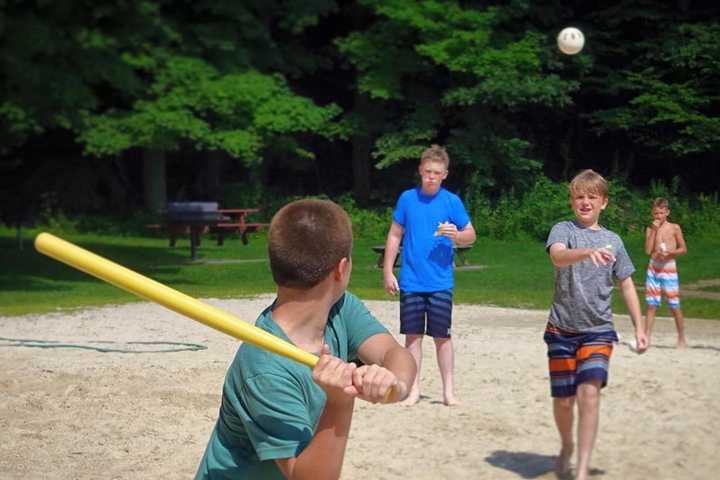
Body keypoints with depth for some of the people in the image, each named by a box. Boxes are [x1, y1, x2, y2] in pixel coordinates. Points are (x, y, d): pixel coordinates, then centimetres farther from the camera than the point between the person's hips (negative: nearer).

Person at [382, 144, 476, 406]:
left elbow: (471, 235, 3)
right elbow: (394, 236, 8)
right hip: (410, 282, 1)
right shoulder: (407, 198, 3)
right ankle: (414, 388, 14)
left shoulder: (452, 201, 0)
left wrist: (456, 234, -19)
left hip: (440, 283, -1)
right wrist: (387, 271, 4)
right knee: (413, 334, 5)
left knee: (442, 336, 2)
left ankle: (448, 390, 11)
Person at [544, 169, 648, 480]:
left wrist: (639, 327, 8)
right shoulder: (563, 230, -3)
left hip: (598, 330, 1)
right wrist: (588, 252, -45)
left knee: (589, 392, -17)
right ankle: (567, 446, 38)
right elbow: (558, 256, -25)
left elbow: (626, 285, 13)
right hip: (562, 328, -1)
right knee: (563, 400, 8)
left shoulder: (613, 241, 7)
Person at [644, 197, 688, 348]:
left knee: (675, 306, 0)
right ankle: (647, 337, 3)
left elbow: (683, 249, 3)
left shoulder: (674, 228, 0)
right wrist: (654, 230, -8)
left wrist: (670, 252, -15)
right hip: (653, 268, 2)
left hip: (669, 268, -2)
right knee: (651, 305, 0)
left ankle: (682, 338, 12)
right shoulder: (650, 228, 5)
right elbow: (648, 250, -5)